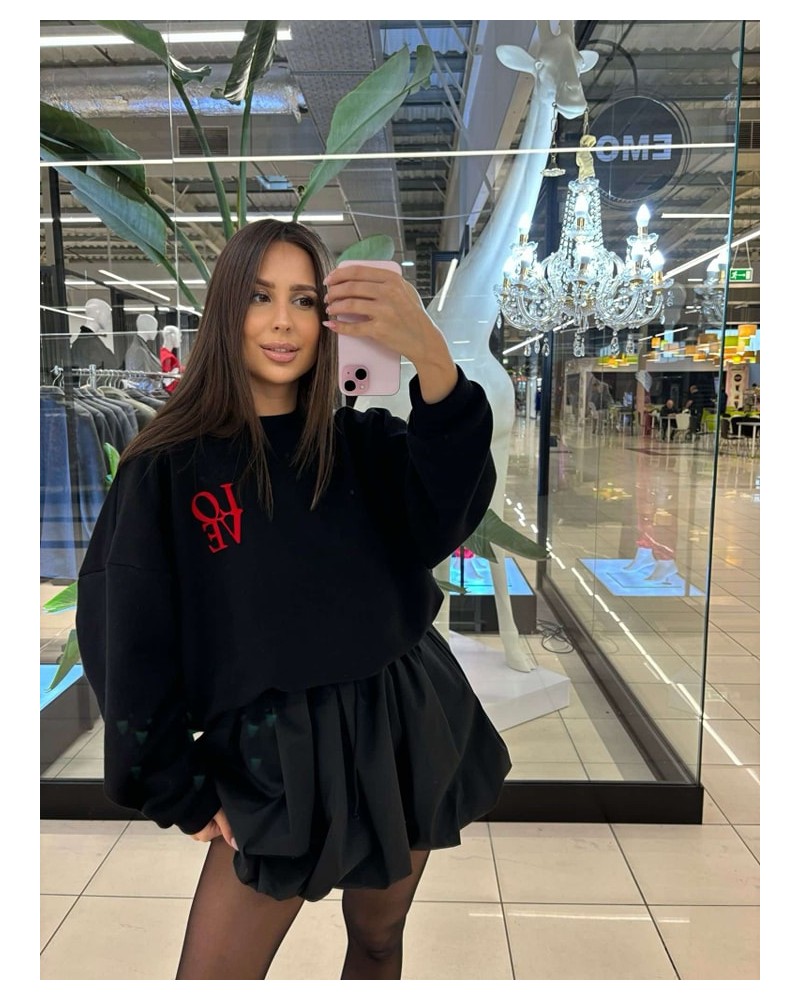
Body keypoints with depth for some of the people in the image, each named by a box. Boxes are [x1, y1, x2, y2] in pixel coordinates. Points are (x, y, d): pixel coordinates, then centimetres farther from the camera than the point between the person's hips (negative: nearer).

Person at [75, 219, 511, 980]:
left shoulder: (363, 443, 0)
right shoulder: (168, 469, -6)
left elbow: (445, 520, -21)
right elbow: (128, 642, -3)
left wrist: (432, 358, -36)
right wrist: (178, 789, -2)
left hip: (403, 724, 2)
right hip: (275, 753, -1)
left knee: (378, 939, 20)